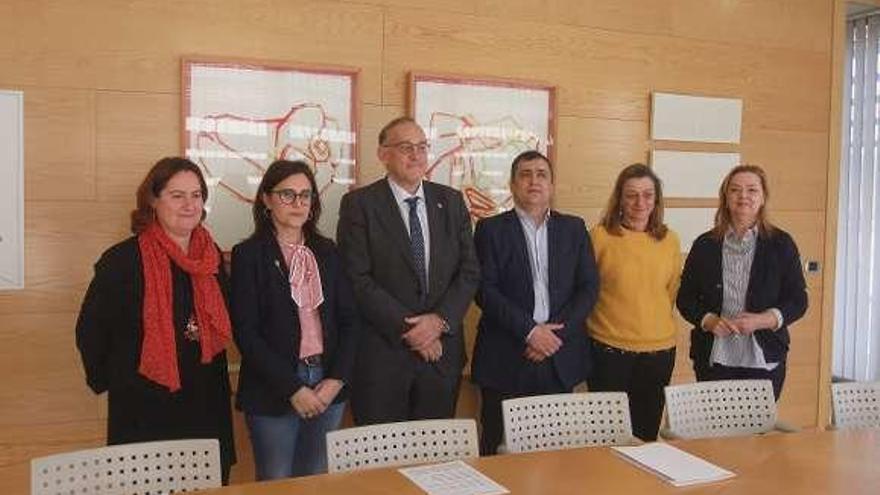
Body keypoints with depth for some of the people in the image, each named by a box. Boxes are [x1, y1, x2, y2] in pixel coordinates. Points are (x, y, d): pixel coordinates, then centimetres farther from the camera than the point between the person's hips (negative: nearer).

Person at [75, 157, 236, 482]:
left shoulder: (212, 258, 5)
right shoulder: (122, 260, -12)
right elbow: (90, 330, -5)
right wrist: (110, 380, 2)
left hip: (208, 409, 5)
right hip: (144, 412, -5)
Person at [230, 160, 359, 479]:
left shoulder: (327, 251, 8)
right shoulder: (249, 254, -5)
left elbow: (348, 318, 7)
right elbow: (246, 333, -10)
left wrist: (337, 378, -6)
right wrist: (292, 388, -14)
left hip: (329, 387, 4)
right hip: (273, 393, -4)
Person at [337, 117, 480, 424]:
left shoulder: (451, 201, 8)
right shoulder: (359, 204, -4)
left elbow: (469, 271, 5)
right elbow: (358, 279, -11)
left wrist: (440, 320, -10)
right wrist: (408, 329, -15)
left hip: (442, 349, 4)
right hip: (381, 352, -3)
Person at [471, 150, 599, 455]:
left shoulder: (574, 228, 11)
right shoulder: (491, 229, 3)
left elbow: (589, 287, 5)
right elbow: (485, 290, -6)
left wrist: (555, 333, -7)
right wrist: (529, 330, -14)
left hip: (560, 357, 2)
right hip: (506, 359, -2)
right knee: (499, 449, 2)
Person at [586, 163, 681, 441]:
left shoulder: (669, 240, 4)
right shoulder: (600, 236, -6)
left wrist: (657, 322, 12)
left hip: (659, 349, 3)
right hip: (609, 348, -3)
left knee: (647, 433, 12)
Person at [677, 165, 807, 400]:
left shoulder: (781, 244, 3)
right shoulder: (705, 245, 5)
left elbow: (798, 301, 3)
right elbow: (686, 298, 8)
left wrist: (762, 320, -13)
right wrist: (709, 321, -10)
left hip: (764, 360, 0)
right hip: (713, 358, 1)